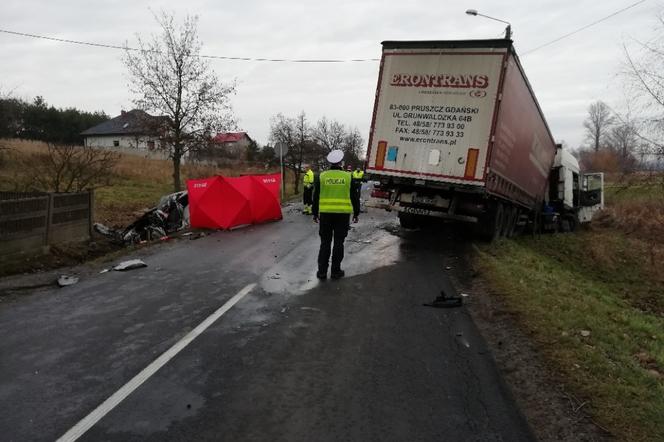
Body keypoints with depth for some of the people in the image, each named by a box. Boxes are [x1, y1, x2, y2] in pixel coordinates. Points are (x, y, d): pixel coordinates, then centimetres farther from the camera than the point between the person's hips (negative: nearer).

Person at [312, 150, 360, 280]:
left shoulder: (321, 176, 0)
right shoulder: (348, 177, 0)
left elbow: (316, 197, 3)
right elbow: (354, 197, 3)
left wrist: (315, 213, 11)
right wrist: (356, 213, 13)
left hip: (326, 214, 1)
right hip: (343, 214, 0)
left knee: (325, 243, 8)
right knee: (338, 243, 7)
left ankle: (322, 271, 10)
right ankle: (335, 271, 11)